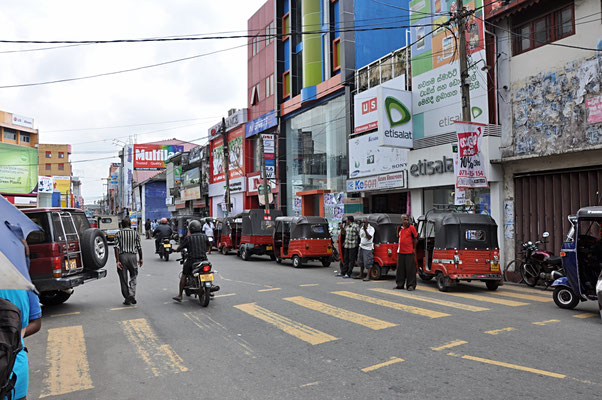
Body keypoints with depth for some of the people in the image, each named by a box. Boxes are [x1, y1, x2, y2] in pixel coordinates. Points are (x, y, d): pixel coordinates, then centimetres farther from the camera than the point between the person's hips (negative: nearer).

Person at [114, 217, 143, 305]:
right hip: (132, 256, 0)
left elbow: (117, 247, -7)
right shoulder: (135, 233, 5)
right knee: (133, 276, 14)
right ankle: (132, 295, -5)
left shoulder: (118, 234, 3)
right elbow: (139, 247, 4)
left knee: (123, 279, 8)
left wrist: (117, 261, -9)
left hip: (122, 256, 0)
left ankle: (127, 299, 12)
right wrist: (140, 259, 13)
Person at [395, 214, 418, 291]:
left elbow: (415, 238, -1)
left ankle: (411, 285, 5)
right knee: (400, 269, 10)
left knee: (410, 269, -2)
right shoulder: (399, 228, 10)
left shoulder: (411, 228, -5)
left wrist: (414, 248, -2)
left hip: (409, 252, -5)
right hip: (400, 251, 5)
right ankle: (400, 284, 20)